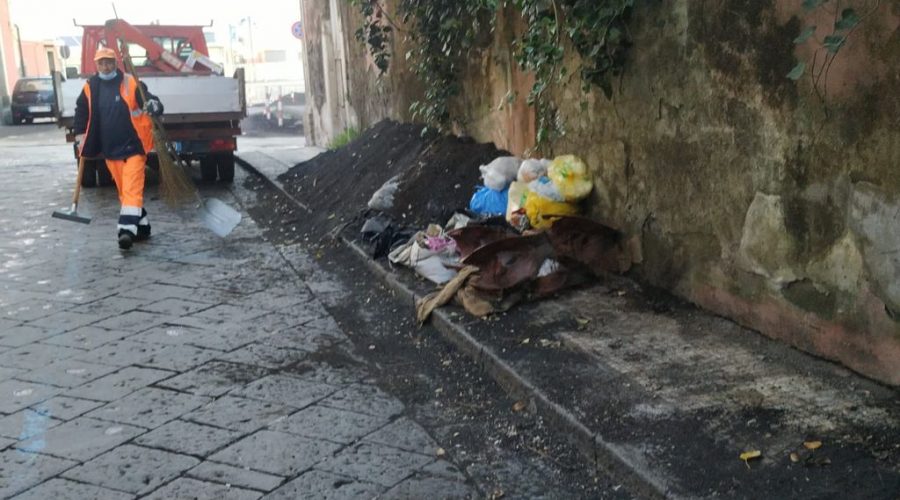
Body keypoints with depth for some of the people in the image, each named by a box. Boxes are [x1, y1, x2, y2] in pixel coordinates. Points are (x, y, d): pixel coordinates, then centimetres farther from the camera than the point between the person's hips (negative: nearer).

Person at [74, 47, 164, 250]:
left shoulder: (130, 83, -8)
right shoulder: (90, 87, 6)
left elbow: (152, 102, -12)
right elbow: (81, 112, 21)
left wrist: (154, 106, -35)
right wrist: (80, 136, 17)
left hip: (133, 146, -5)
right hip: (110, 149, 5)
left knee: (132, 190, -13)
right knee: (123, 191, 12)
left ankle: (127, 230, -18)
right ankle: (141, 225, 23)